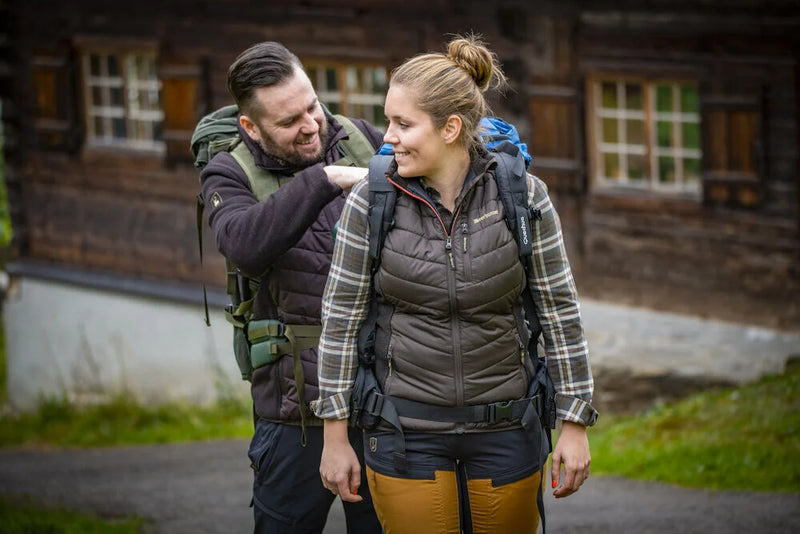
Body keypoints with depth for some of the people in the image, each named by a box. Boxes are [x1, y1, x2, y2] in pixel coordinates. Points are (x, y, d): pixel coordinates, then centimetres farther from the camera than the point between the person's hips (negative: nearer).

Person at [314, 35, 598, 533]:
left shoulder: (523, 195, -8)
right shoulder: (371, 201, -7)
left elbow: (560, 310, -1)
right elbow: (341, 319, -2)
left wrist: (574, 427, -1)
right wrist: (335, 437, -1)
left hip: (505, 434, 0)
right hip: (405, 433, 0)